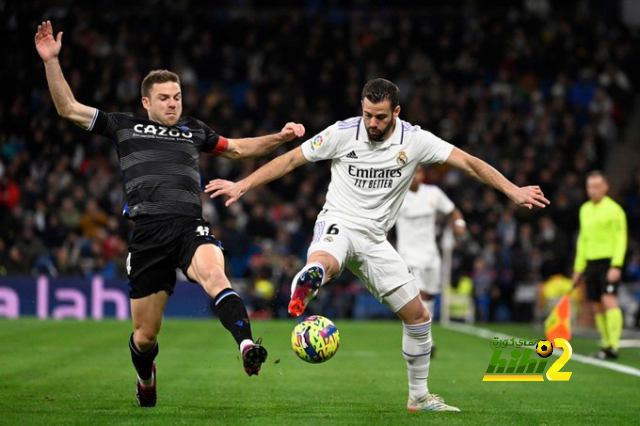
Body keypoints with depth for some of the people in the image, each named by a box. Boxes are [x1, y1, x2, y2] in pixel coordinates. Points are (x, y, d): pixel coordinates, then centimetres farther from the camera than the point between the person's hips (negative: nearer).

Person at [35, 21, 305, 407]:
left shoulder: (193, 130, 25)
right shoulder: (125, 126, 18)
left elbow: (238, 148, 38)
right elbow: (68, 108, 19)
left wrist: (280, 137, 27)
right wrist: (52, 61, 11)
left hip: (191, 226, 0)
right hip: (148, 233, 0)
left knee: (214, 274, -36)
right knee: (145, 335, 4)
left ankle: (247, 346, -55)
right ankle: (146, 380, 38)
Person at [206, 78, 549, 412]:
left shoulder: (414, 140, -5)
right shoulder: (343, 133, -8)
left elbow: (468, 162, -6)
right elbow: (291, 159, -1)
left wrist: (513, 191, -15)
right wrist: (242, 186, -5)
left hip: (374, 238, 3)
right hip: (338, 223, -3)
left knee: (418, 316, 4)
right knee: (322, 264, -42)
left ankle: (419, 396, 19)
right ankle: (300, 293, -73)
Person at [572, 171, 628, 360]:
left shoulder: (613, 209, -7)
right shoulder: (585, 210, 15)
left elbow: (621, 239, -11)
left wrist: (616, 266, -20)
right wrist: (579, 268, 19)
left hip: (609, 261, -7)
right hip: (591, 263, 7)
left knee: (609, 301, -18)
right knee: (596, 307, 5)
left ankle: (614, 346, -22)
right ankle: (606, 345, 13)